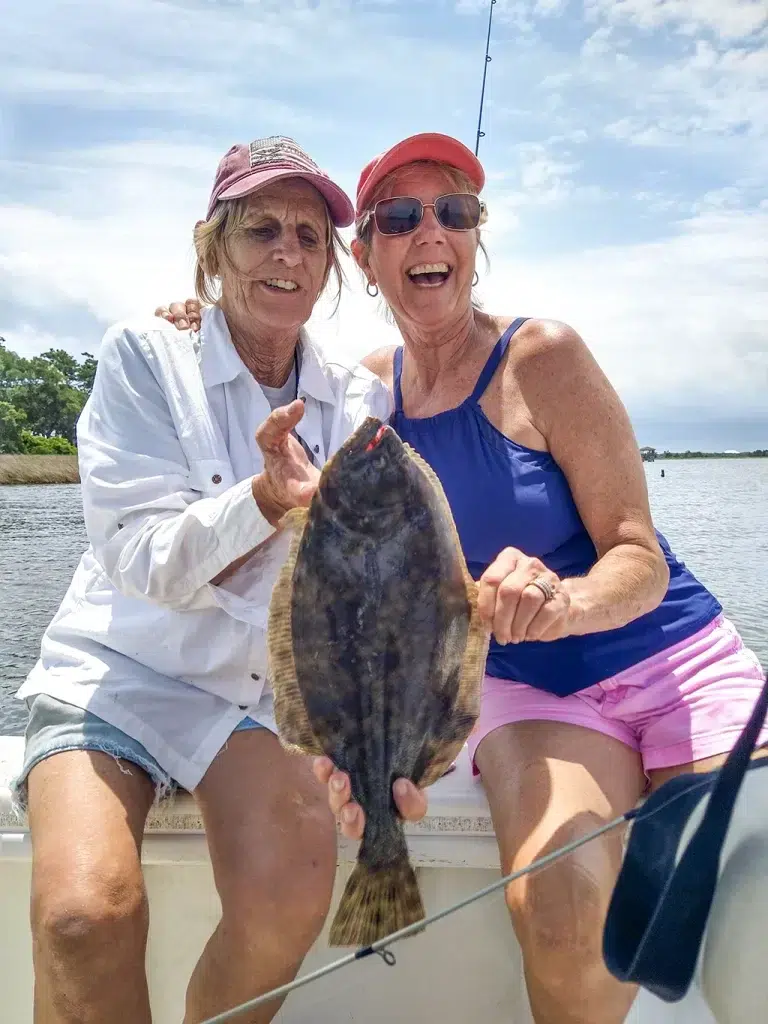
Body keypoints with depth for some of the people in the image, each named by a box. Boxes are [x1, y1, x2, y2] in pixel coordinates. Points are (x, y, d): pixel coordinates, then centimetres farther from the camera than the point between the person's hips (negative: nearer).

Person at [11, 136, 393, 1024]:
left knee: (289, 894, -25)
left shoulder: (361, 399, 3)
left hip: (267, 685, 2)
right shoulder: (142, 358, -5)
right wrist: (267, 498, -32)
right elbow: (141, 560, -14)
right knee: (84, 913, -27)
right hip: (119, 672, -1)